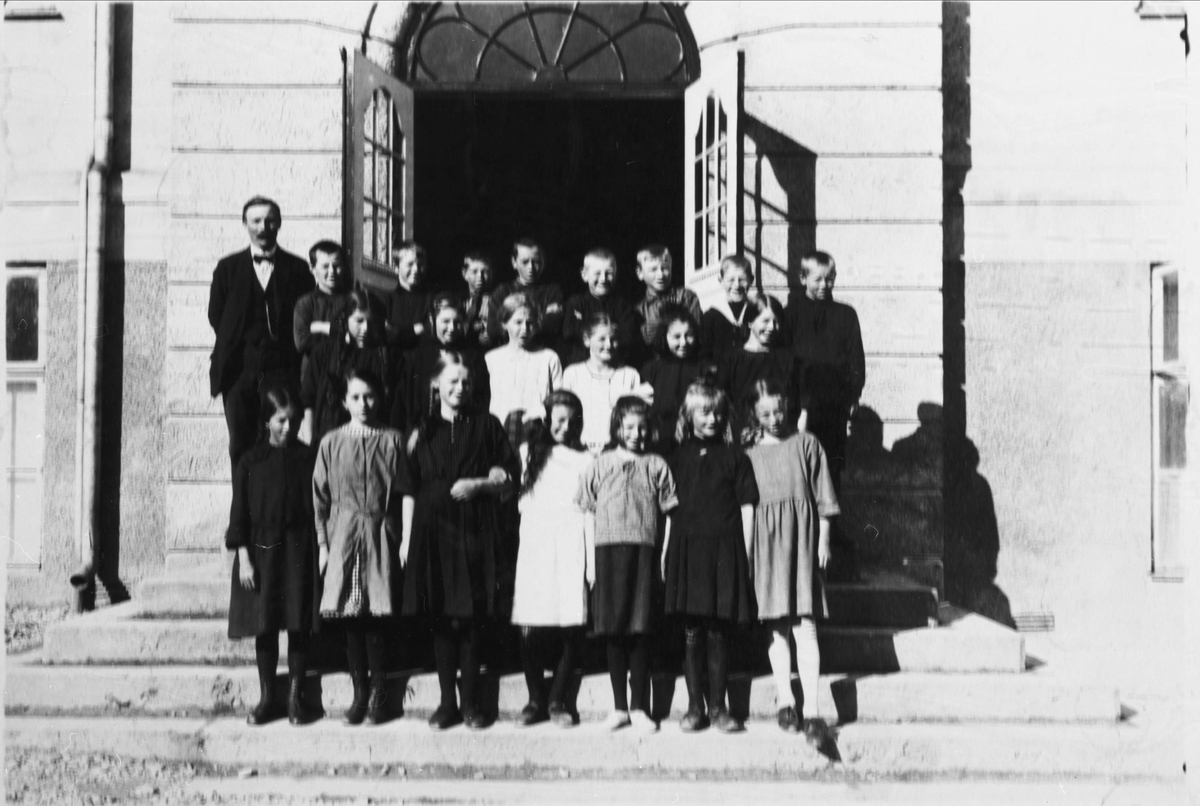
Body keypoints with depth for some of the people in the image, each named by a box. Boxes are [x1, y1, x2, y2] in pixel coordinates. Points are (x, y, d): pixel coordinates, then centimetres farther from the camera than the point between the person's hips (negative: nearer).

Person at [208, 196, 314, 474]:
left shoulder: (297, 268, 8)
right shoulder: (228, 268, 11)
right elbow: (216, 316, 10)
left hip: (283, 369, -1)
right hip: (240, 369, 1)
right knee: (241, 445, 0)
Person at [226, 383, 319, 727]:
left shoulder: (307, 459, 2)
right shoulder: (250, 462, 1)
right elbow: (239, 514, 1)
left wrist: (319, 550, -2)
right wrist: (243, 559, -5)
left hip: (299, 552, 0)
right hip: (261, 551, 0)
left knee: (299, 626, 1)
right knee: (264, 627, 5)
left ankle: (296, 696, 11)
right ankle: (266, 697, 16)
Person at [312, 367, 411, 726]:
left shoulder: (392, 440, 2)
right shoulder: (332, 442, 4)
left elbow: (405, 493, 2)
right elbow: (320, 498, 7)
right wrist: (322, 544, 3)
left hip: (381, 535, -1)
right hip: (344, 535, 1)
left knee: (376, 618, -1)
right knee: (350, 618, 2)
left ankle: (378, 694, 9)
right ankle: (360, 693, 12)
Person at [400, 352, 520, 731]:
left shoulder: (486, 426, 8)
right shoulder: (422, 433, 11)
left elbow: (508, 474, 8)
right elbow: (409, 488, 10)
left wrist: (479, 484, -10)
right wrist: (406, 537, 4)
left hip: (476, 530, -1)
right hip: (433, 529, 1)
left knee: (472, 618, -1)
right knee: (441, 619, 3)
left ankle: (471, 702, 8)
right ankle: (447, 701, 11)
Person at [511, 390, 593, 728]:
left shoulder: (584, 460, 9)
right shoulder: (528, 453, 14)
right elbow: (519, 500, 14)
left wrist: (592, 563, -1)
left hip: (571, 546, -1)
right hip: (534, 545, 1)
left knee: (569, 629, -3)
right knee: (530, 630, -5)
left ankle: (558, 701, 10)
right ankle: (535, 700, 9)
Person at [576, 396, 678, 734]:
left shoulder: (656, 466, 8)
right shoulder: (600, 465, 10)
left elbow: (667, 513, 7)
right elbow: (589, 513, 11)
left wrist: (665, 558, 1)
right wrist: (591, 557, 5)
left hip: (644, 551, -1)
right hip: (608, 551, 1)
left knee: (641, 631, -1)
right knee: (613, 632, 3)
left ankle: (639, 707, 7)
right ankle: (619, 706, 11)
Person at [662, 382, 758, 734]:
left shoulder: (734, 457, 6)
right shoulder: (678, 456, 9)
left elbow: (747, 507, 4)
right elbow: (669, 510, 10)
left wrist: (745, 554, -2)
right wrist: (665, 552, 4)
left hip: (724, 550, -1)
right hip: (686, 549, 1)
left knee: (719, 634, 1)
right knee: (691, 634, 3)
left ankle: (718, 706, 10)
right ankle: (694, 707, 11)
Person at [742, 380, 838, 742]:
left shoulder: (806, 444, 5)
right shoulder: (748, 451, 7)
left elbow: (823, 498, 7)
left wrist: (823, 540, 2)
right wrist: (746, 545, 1)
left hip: (801, 536, -1)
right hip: (765, 539, 2)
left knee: (804, 624, -8)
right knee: (776, 626, 4)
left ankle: (810, 708, -11)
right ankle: (784, 700, 11)